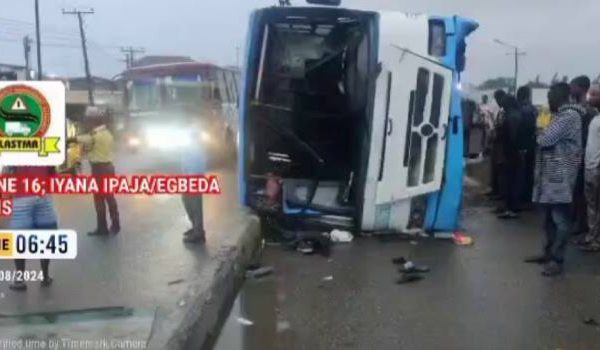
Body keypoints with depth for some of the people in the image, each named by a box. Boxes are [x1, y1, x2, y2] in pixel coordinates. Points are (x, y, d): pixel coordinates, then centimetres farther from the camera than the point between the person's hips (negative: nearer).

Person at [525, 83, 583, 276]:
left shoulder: (569, 116, -15)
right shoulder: (562, 115, 18)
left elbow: (546, 140, -20)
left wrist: (540, 133, 0)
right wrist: (543, 134, 1)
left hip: (560, 176, -10)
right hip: (551, 174, 10)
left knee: (560, 219, -4)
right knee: (550, 217, 15)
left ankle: (557, 260, 0)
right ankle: (549, 253, 24)